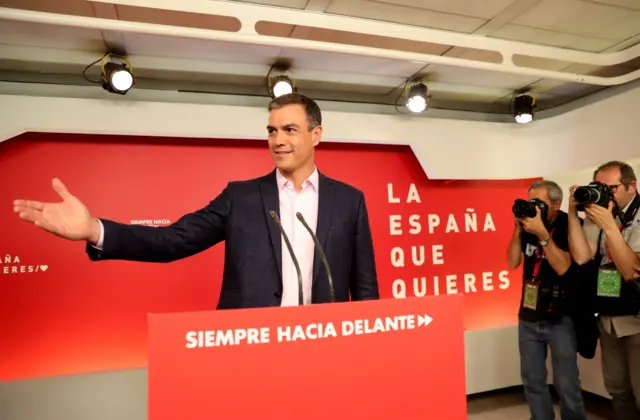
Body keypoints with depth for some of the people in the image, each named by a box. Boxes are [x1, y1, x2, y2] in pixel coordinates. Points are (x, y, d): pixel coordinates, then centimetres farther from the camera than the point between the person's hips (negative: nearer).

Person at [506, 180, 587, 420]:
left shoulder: (570, 226, -8)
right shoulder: (529, 224, 4)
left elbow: (563, 267, -19)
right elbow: (512, 263, 0)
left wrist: (542, 233, -26)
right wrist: (518, 230, -10)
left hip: (560, 318, -4)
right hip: (528, 317, 4)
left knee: (566, 385, 1)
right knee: (532, 380, 11)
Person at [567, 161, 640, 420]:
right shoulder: (596, 214, 1)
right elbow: (581, 257, -11)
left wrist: (609, 227, -28)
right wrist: (572, 213, -16)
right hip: (607, 317, 4)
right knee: (616, 387, 15)